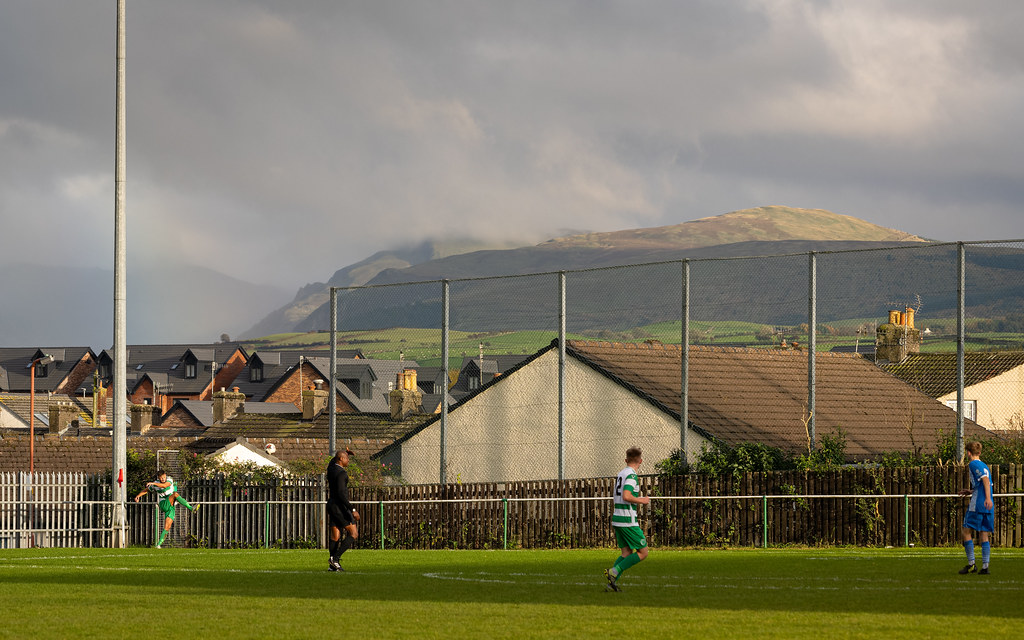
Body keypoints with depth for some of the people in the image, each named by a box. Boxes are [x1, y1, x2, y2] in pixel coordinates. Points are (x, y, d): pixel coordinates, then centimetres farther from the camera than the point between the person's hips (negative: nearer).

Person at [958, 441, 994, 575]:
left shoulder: (973, 464, -5)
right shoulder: (984, 465, 19)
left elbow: (986, 480, -18)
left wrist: (987, 498, -29)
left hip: (977, 504, -7)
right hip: (988, 508, 7)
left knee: (967, 532, 1)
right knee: (984, 535, 6)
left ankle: (971, 564, -4)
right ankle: (985, 566, -2)